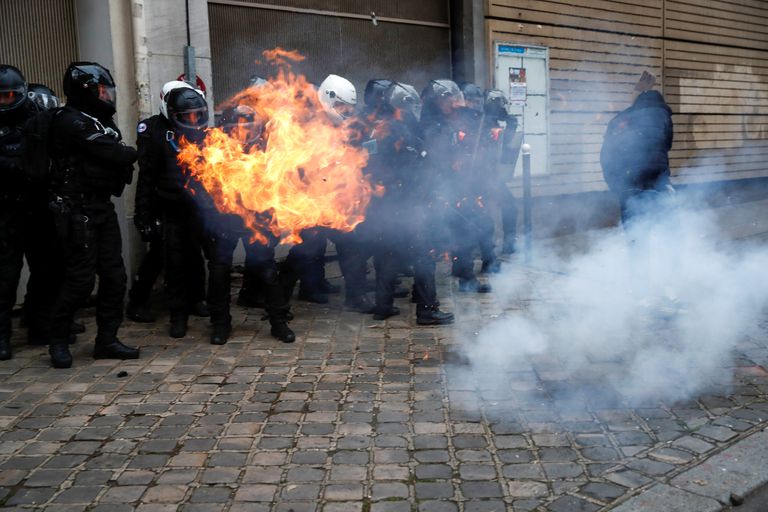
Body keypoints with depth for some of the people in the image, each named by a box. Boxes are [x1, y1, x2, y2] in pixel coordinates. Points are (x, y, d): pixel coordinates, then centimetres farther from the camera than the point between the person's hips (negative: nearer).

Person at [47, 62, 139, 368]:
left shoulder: (99, 121, 16)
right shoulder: (71, 122, -14)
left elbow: (119, 160, 11)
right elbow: (114, 154, -20)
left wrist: (123, 159, -10)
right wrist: (131, 152, 0)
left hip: (102, 207, 9)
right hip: (77, 210, -9)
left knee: (114, 275, 7)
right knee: (80, 278, -5)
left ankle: (106, 341, 16)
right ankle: (58, 341, 12)